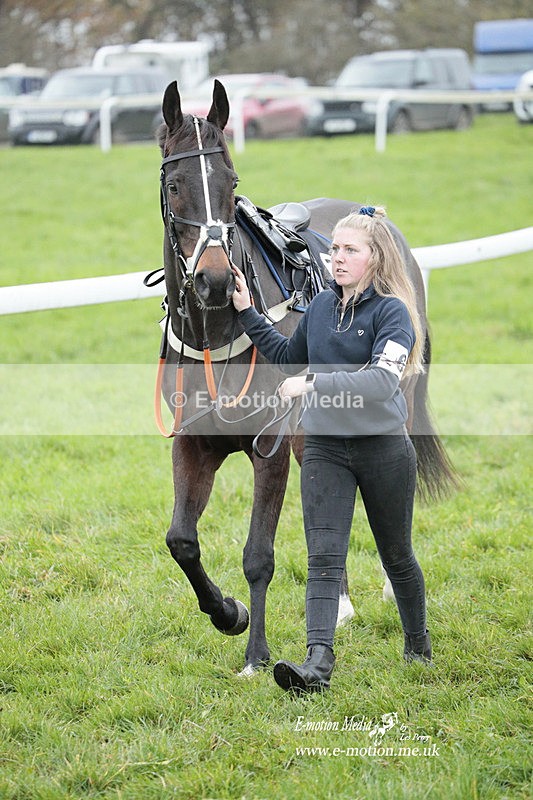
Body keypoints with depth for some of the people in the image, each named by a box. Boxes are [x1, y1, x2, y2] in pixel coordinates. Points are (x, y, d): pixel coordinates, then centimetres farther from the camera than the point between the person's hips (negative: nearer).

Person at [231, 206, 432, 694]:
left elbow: (383, 380, -26)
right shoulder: (321, 306, 7)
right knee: (324, 557, -10)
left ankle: (419, 646, 34)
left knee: (395, 554, 13)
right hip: (325, 448, 4)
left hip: (383, 448, -4)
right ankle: (319, 661, -21)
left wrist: (313, 384, -29)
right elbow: (290, 358, 25)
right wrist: (248, 314, 17)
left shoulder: (392, 312, -11)